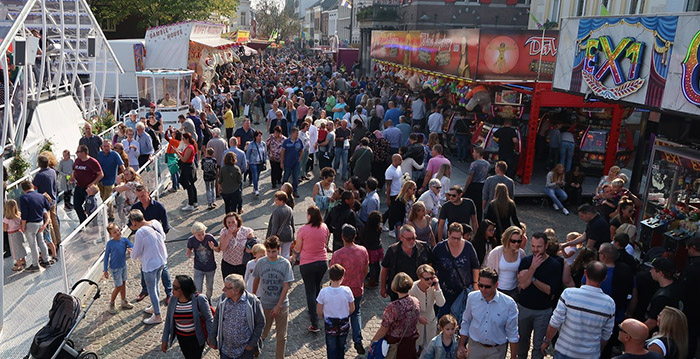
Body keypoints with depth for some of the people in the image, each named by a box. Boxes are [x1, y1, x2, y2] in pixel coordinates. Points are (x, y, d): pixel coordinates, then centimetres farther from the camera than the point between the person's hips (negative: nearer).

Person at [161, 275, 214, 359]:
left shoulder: (199, 299, -22)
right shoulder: (173, 300, -10)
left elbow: (209, 318, -14)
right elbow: (168, 320, 2)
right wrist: (165, 340, 5)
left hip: (196, 338, -4)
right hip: (181, 337, 4)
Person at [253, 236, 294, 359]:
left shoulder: (285, 264, -13)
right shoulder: (261, 263, -9)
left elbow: (286, 287, -11)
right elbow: (256, 280, 8)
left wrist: (278, 306, -14)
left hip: (282, 305, 0)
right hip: (265, 305, 0)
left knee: (282, 335, 10)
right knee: (262, 333, 10)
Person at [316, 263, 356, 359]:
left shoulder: (323, 292, -20)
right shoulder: (347, 290, -19)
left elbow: (319, 312, -11)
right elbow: (352, 309, -7)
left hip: (330, 325, -1)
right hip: (344, 324, 1)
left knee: (331, 349, 16)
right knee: (341, 347, 23)